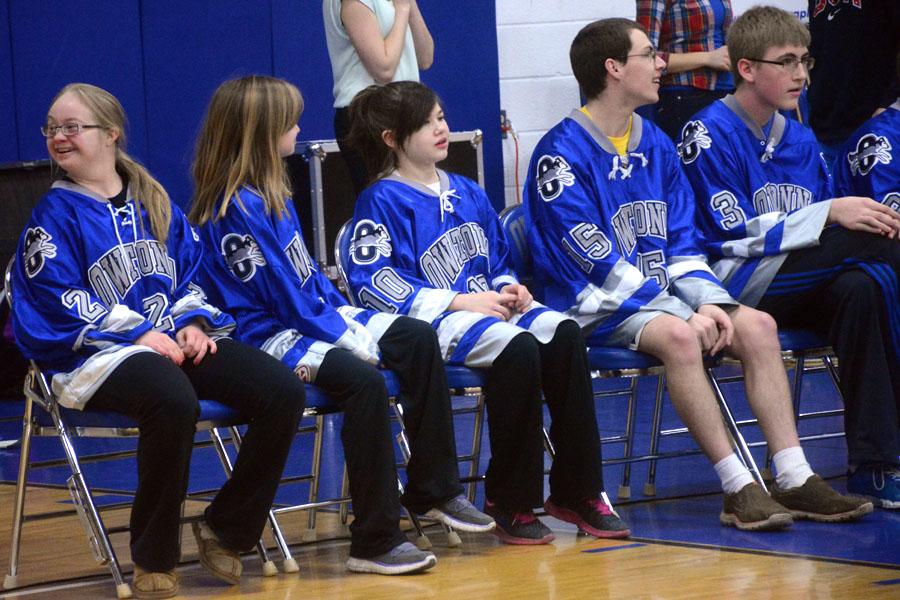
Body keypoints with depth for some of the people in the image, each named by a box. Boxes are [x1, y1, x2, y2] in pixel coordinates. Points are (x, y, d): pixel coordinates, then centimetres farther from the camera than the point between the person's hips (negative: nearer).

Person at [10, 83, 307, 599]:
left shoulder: (155, 203, 18)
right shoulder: (55, 214, 2)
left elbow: (189, 272, 19)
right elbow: (62, 302, -7)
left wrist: (193, 323, -2)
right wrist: (141, 333, -16)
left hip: (177, 341, 6)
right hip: (99, 353, -6)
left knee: (283, 391, -17)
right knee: (173, 402, -40)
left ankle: (226, 531, -1)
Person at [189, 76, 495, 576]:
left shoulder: (274, 193, 13)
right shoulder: (235, 208, -18)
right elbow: (283, 295, -19)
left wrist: (346, 315, 6)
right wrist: (348, 339, -16)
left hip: (315, 318, 11)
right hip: (272, 337, -11)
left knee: (418, 339, 6)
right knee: (363, 379, -32)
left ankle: (434, 491, 11)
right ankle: (376, 541, -28)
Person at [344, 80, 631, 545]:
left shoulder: (468, 194, 23)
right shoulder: (382, 201, -1)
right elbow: (373, 283, -12)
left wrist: (508, 288, 6)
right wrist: (457, 301, -16)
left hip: (486, 308, 7)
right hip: (431, 322, -7)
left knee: (563, 333, -23)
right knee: (516, 346, -34)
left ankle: (577, 492, -20)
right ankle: (510, 505, -23)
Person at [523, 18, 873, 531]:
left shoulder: (656, 144, 13)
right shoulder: (562, 153, -11)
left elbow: (682, 241, 13)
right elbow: (594, 263, -16)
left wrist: (709, 301, -8)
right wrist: (686, 312, -20)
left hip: (658, 294, 8)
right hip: (595, 308, -7)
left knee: (756, 325, -14)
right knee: (677, 335, -34)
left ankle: (794, 479, -18)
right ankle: (739, 489, -33)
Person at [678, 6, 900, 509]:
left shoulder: (801, 139, 17)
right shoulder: (710, 134, -4)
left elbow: (830, 237, 17)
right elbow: (736, 234, -11)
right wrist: (831, 213, -18)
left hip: (803, 288, 6)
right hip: (739, 286, -6)